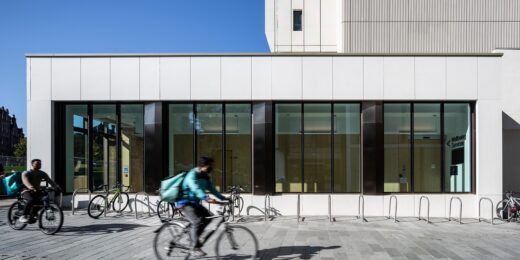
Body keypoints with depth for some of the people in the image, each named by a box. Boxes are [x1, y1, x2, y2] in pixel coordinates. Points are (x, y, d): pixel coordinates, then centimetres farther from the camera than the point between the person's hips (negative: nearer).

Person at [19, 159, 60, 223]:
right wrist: (31, 187, -48)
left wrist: (56, 187, -25)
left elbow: (49, 181, -6)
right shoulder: (26, 173, -6)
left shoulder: (42, 174, 8)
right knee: (32, 199, -36)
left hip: (37, 192, 5)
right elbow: (26, 181, -26)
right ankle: (23, 216, -28)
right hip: (27, 192, -5)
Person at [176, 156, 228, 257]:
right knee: (197, 221, -24)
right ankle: (195, 249, -17)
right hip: (185, 202, -9)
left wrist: (224, 198, -5)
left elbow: (212, 189, 7)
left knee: (208, 217, -2)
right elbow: (196, 189, -37)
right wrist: (207, 199, -52)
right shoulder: (192, 175, -21)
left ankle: (194, 239, 12)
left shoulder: (205, 177, 8)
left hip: (194, 203, 9)